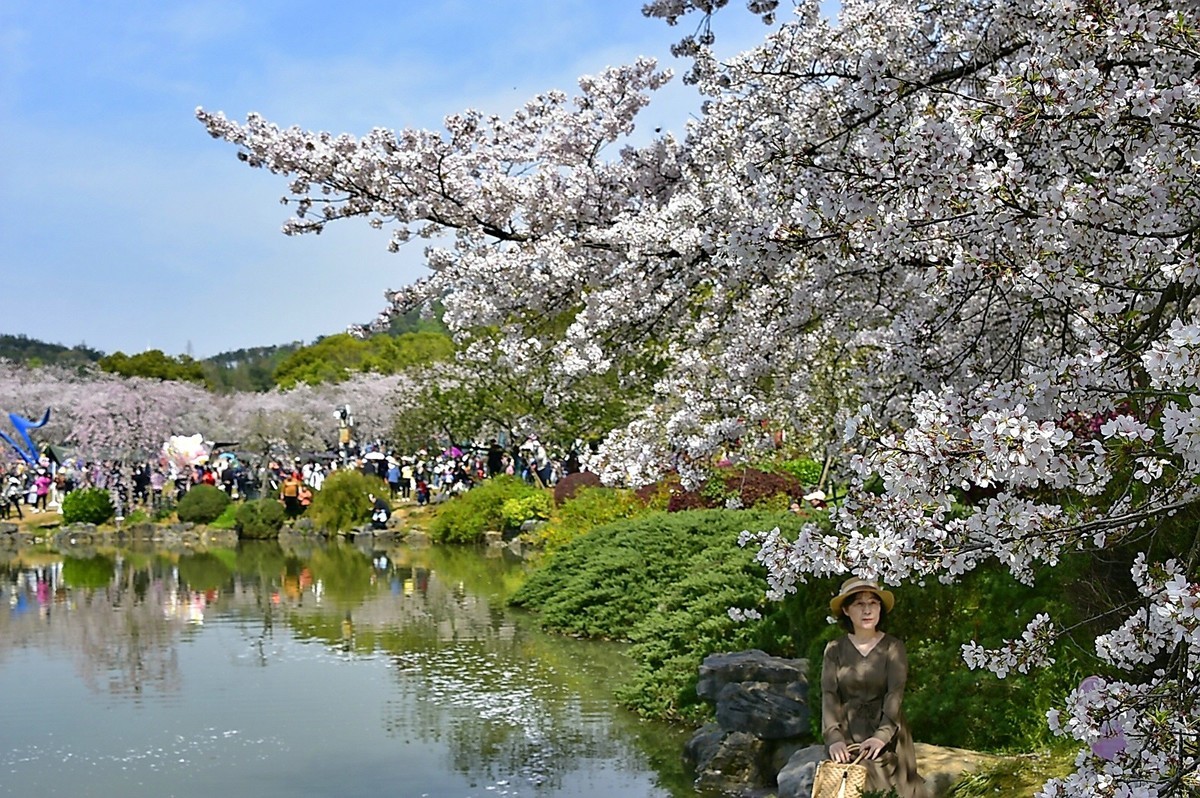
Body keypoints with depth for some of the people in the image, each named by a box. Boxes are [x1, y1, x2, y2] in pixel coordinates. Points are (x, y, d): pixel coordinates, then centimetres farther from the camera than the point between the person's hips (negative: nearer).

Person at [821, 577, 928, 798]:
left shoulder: (893, 647, -2)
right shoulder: (835, 649, 2)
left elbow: (895, 694, -13)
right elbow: (829, 695, -7)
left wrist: (882, 735, -28)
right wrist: (834, 737, -23)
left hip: (886, 732, -1)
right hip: (847, 733, 1)